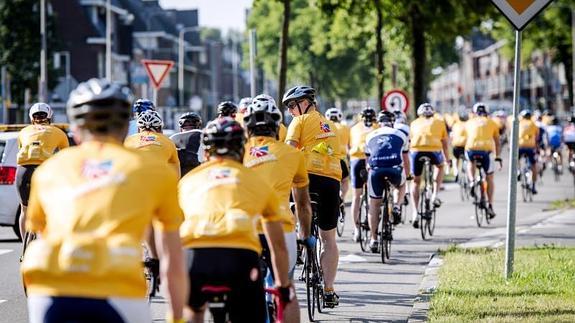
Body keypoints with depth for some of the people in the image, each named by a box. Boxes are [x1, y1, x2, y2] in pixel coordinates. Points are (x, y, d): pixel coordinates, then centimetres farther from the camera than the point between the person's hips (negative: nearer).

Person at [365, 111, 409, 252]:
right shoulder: (401, 135, 25)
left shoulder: (371, 136, 27)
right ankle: (396, 207, 7)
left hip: (376, 170, 1)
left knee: (374, 205, 14)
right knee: (401, 186, 34)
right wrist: (406, 176, 50)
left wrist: (369, 171, 50)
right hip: (394, 169, -1)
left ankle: (373, 240, 14)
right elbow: (406, 161, 34)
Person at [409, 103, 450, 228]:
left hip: (416, 151, 1)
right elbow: (444, 143, 25)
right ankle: (435, 196, 19)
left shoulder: (415, 123, 27)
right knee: (439, 166, 33)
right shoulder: (439, 122, 24)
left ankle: (415, 213, 8)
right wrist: (447, 160, 36)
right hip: (434, 150, -1)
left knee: (416, 181, 17)